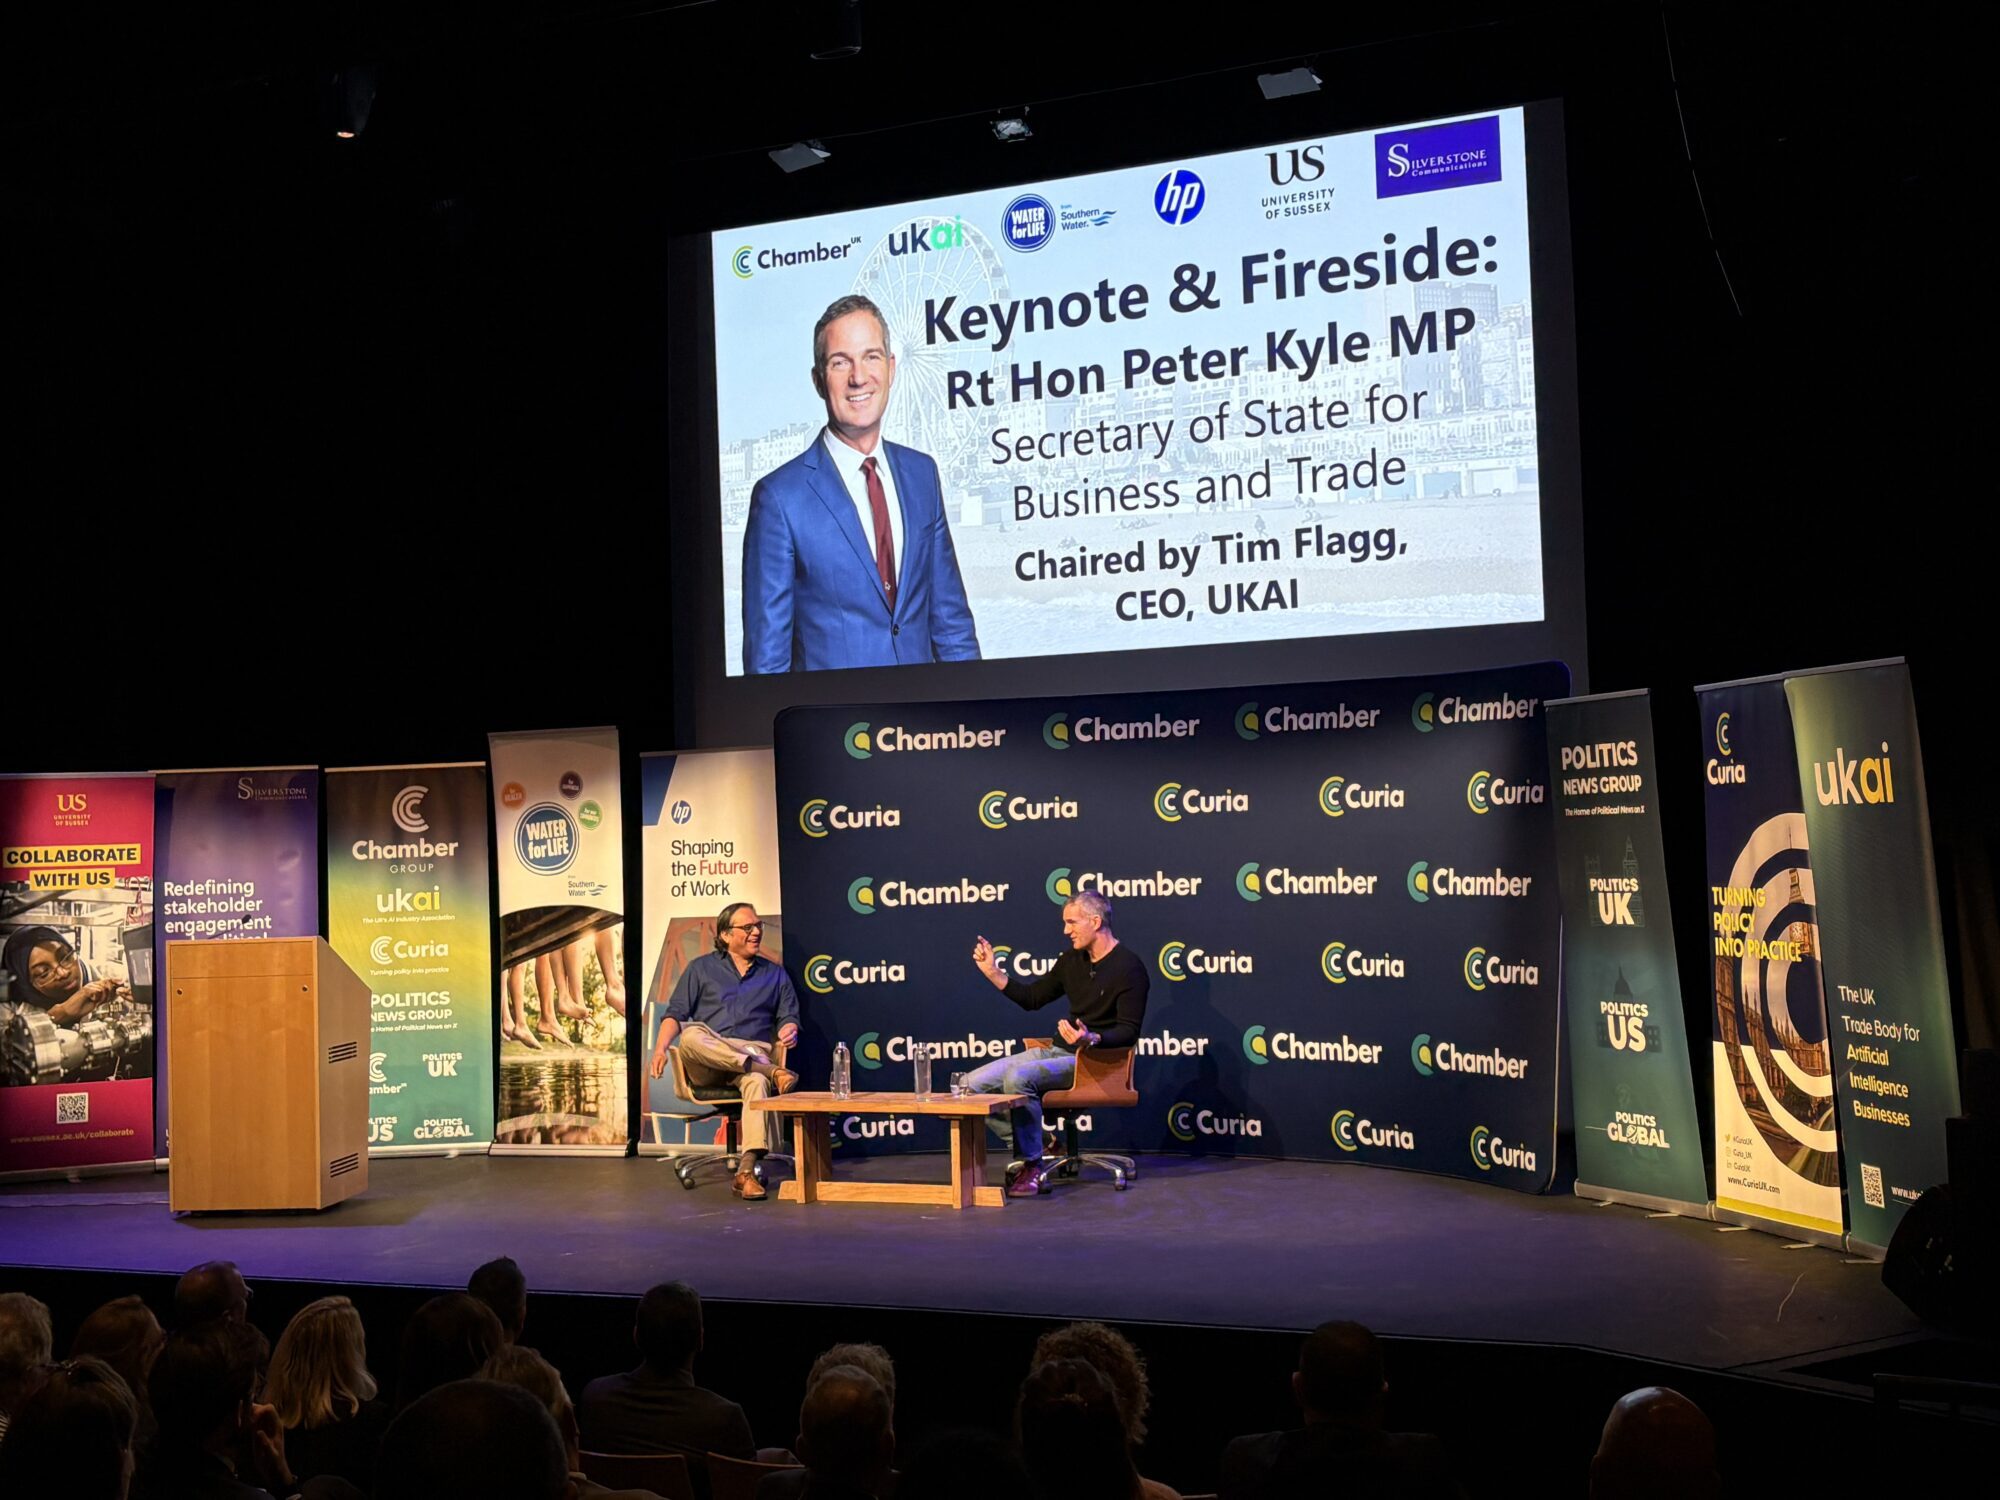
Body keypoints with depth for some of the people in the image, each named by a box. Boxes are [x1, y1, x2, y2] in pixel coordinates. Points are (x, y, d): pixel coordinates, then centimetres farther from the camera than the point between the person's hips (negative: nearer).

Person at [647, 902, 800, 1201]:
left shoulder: (775, 974, 21)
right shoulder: (701, 968, 16)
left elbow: (788, 1016, 15)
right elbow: (675, 1013, 8)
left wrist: (789, 1029, -11)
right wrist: (661, 1047, -11)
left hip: (753, 1055, 0)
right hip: (705, 1064, 0)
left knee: (757, 1082, -39)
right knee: (692, 1034, -37)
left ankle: (746, 1172, -48)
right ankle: (770, 1071, -39)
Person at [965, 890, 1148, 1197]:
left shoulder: (1129, 967, -11)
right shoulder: (1073, 961, 12)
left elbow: (1129, 1032, -15)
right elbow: (1032, 998, 19)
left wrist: (1092, 1039, -34)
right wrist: (992, 973, 7)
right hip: (1057, 1052, 8)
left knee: (1018, 1076, -33)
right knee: (972, 1083, -8)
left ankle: (1033, 1167, -20)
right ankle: (1031, 1149, -5)